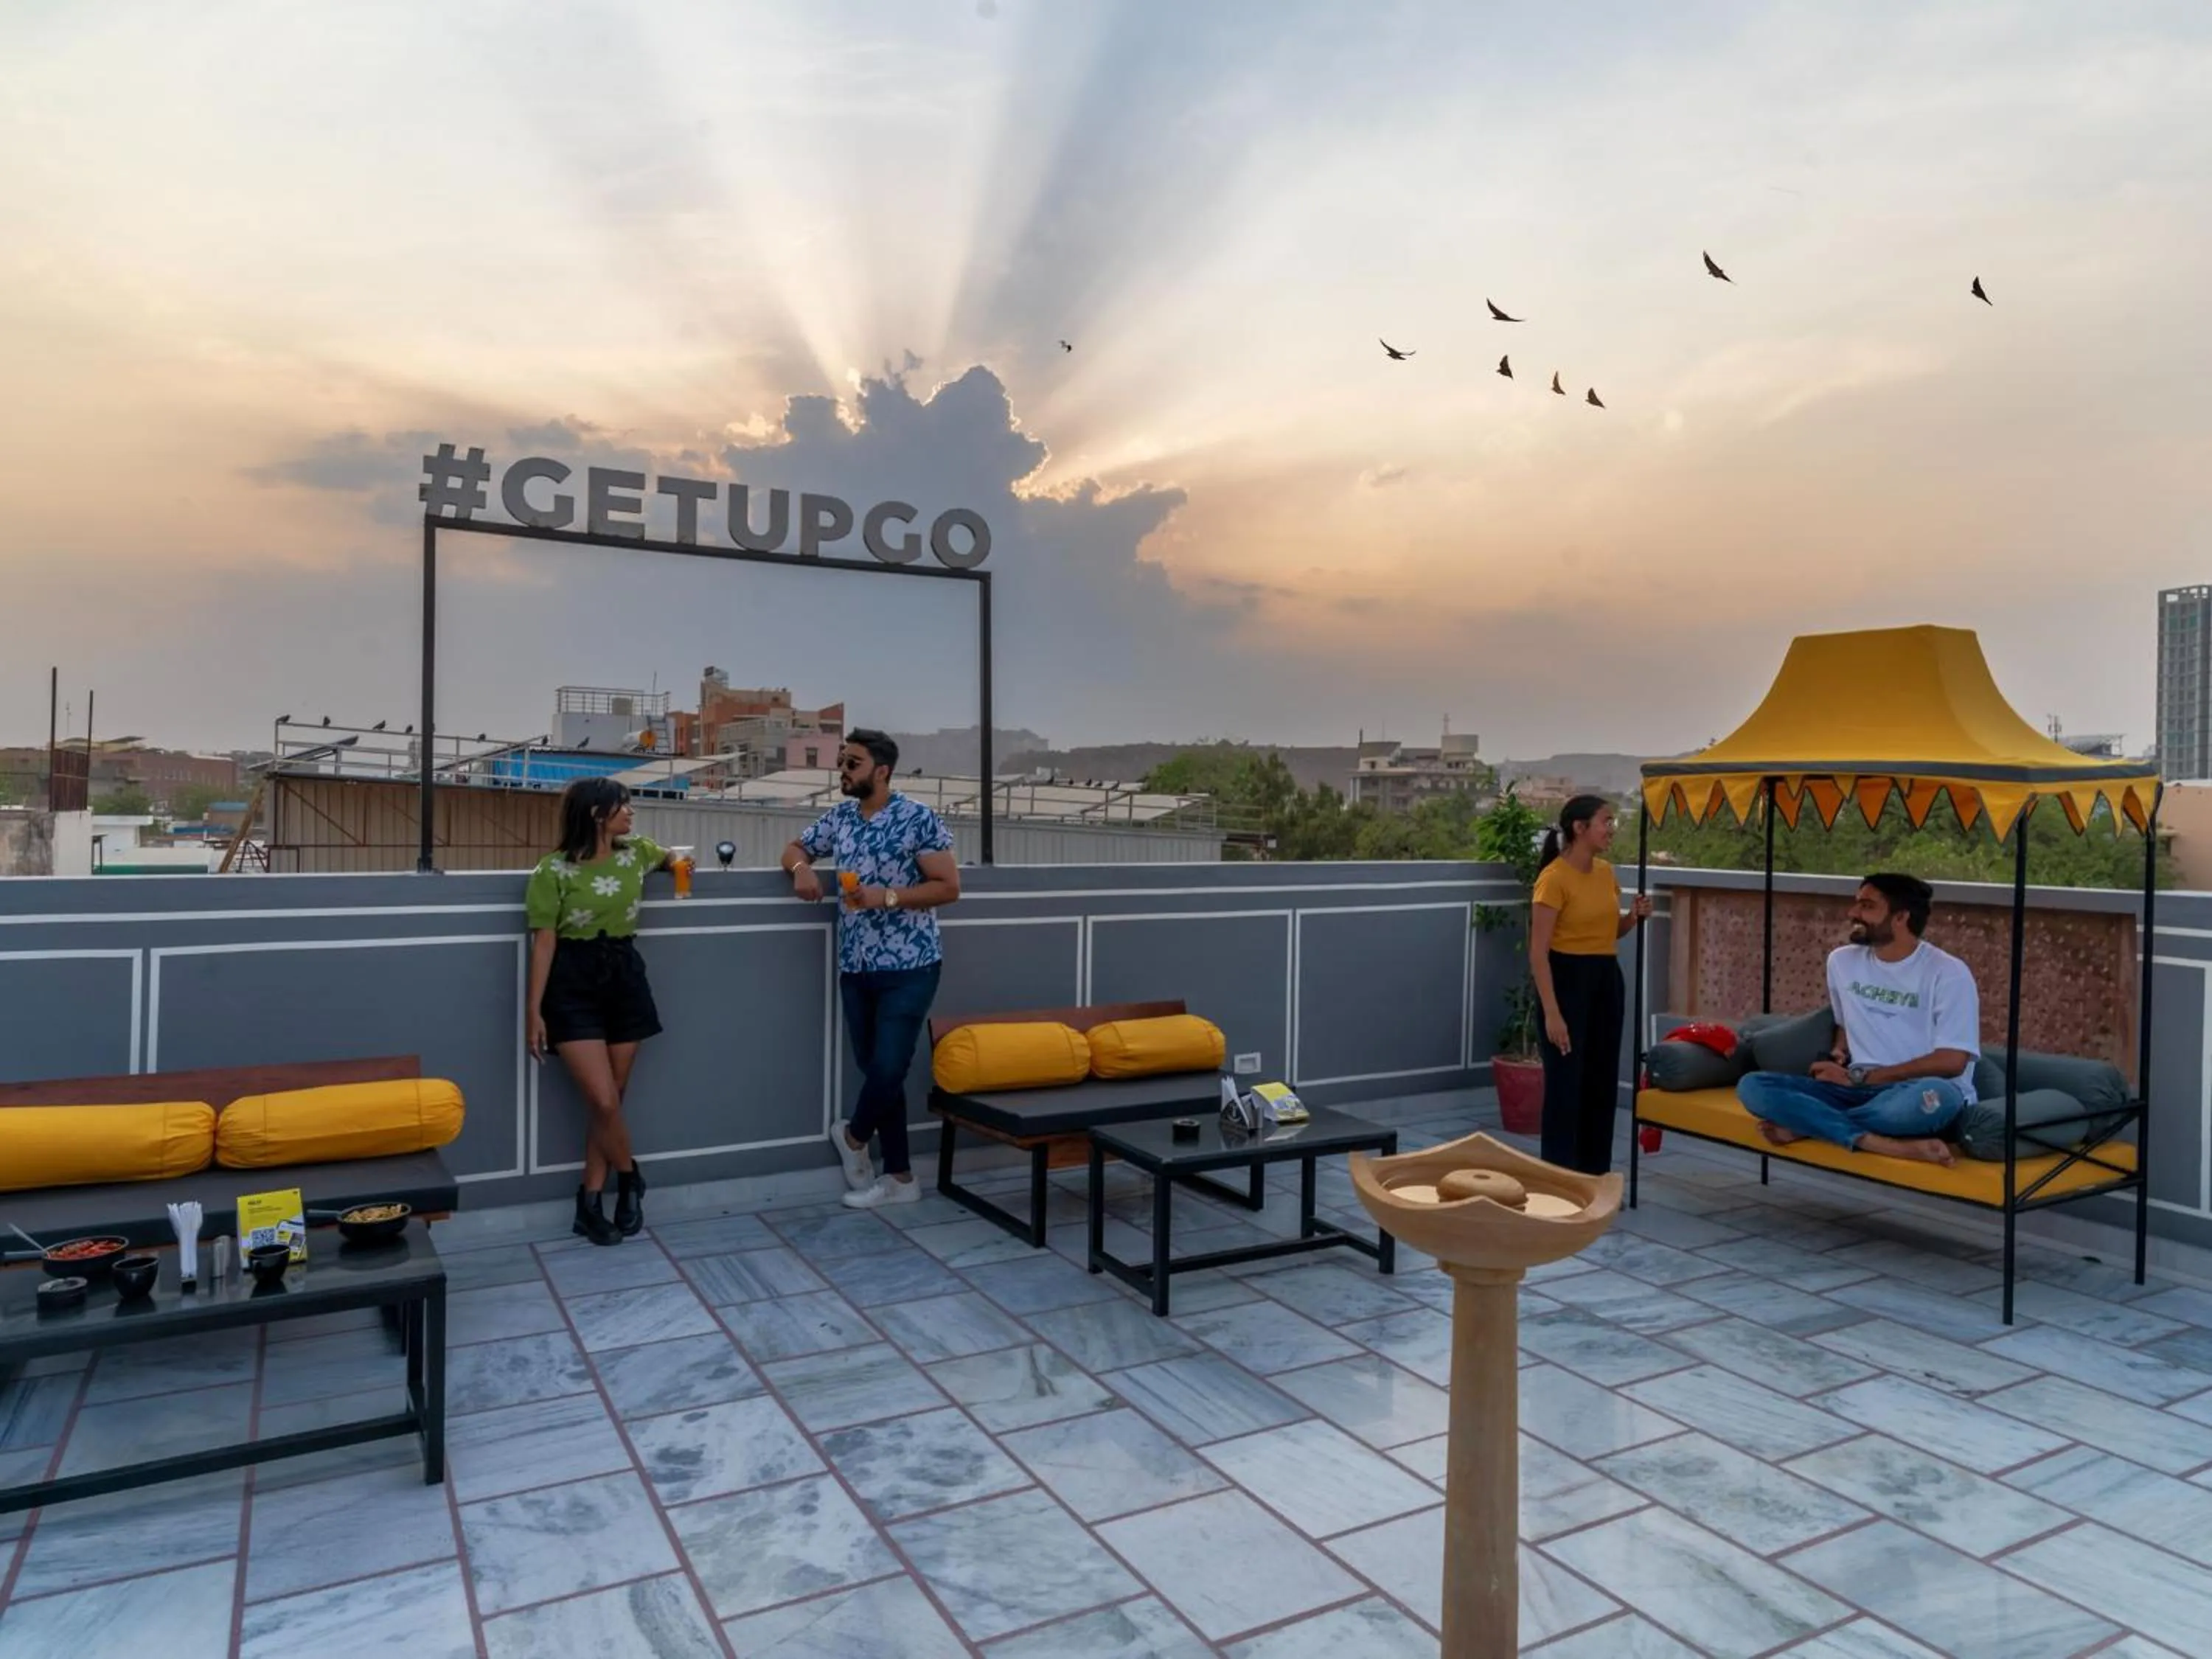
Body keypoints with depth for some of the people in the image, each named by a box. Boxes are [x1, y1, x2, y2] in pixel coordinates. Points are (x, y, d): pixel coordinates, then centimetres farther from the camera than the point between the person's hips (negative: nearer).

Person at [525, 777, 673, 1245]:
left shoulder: (636, 852, 5)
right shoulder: (554, 870, -9)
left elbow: (664, 857, 30)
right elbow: (544, 942, -9)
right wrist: (534, 1009, -11)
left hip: (625, 979, 5)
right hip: (573, 988, -5)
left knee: (611, 1100, 7)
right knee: (604, 1101, -9)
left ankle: (589, 1204, 18)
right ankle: (630, 1178, 18)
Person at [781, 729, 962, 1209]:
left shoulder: (918, 818, -9)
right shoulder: (839, 817, 9)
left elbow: (948, 887, -11)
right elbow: (795, 849, 22)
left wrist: (887, 896, -22)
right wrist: (801, 868, -3)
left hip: (908, 968, -6)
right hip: (856, 968, 6)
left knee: (889, 1067, -8)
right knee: (874, 1069, 9)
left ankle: (852, 1136, 24)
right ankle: (900, 1177, 20)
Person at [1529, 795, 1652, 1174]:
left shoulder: (1606, 872, 8)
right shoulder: (1554, 878, -16)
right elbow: (1538, 951, -18)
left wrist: (1634, 917, 0)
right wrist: (1552, 1013, -23)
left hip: (1607, 978, 8)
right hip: (1567, 978, -8)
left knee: (1603, 1081, 12)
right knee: (1565, 1083, -4)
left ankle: (1595, 1178, 24)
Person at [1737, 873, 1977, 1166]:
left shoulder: (1948, 972, -5)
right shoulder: (1842, 961, 11)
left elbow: (1951, 1061, -13)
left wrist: (1860, 1077, -13)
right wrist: (1837, 1055, 5)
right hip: (1858, 1089, 4)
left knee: (1935, 1095, -43)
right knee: (1752, 1087, -20)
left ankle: (1805, 1123, -24)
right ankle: (1878, 1142, -33)